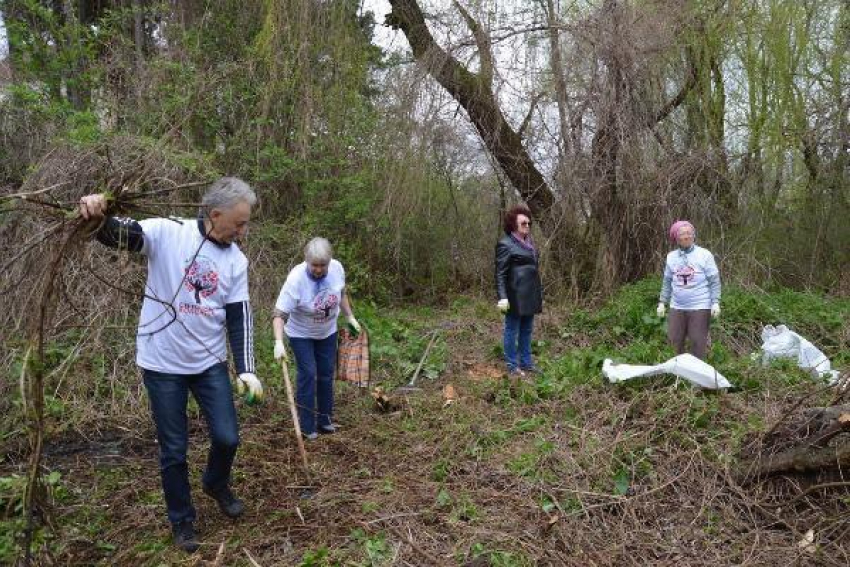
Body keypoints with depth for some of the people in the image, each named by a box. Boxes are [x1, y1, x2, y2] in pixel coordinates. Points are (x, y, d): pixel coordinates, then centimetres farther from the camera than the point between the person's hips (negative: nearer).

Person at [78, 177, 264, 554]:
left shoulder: (236, 261, -1)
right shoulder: (167, 233, -11)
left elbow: (240, 319, -1)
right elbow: (117, 235, -24)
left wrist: (246, 370, -10)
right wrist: (98, 216, -48)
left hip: (210, 362, 3)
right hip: (162, 364, -3)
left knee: (227, 437, 6)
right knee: (173, 450, 9)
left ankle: (216, 484, 40)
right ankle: (182, 522, 31)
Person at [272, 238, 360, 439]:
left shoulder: (337, 268, -20)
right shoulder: (296, 279, -33)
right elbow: (279, 315, -33)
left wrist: (350, 317, 7)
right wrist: (279, 343, -44)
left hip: (327, 332, 5)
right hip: (301, 334, -5)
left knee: (326, 375, 11)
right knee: (308, 375, -8)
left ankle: (325, 420, 25)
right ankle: (307, 427, 6)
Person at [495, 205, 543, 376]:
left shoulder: (529, 241, 14)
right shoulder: (505, 243, -11)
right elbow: (500, 273, -14)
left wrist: (539, 292, 19)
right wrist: (502, 297, -22)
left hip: (530, 294, 8)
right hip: (516, 295, -8)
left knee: (526, 330, 17)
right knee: (512, 330, 4)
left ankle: (526, 362, 28)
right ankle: (512, 365, 15)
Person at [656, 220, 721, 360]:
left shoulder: (704, 255, -5)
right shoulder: (671, 256, 5)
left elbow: (714, 281, -4)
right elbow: (667, 282, 12)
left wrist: (715, 302, -12)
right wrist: (662, 302, 8)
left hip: (700, 307, -4)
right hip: (677, 307, 4)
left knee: (698, 342, 1)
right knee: (675, 339, 7)